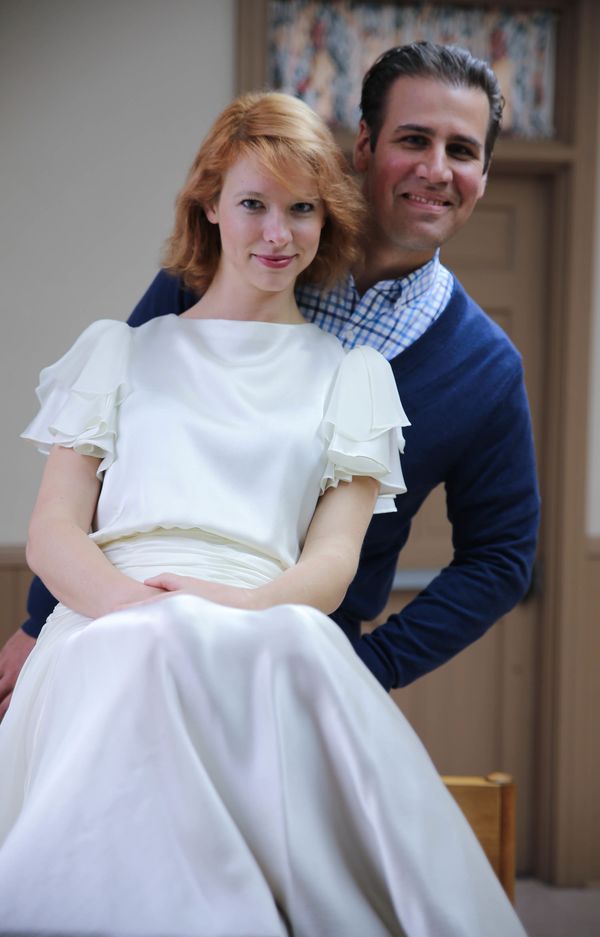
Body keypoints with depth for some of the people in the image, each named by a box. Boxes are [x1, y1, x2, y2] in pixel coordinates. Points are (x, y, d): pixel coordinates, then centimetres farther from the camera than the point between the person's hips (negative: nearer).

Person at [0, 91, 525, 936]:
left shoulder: (352, 374, 25)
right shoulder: (119, 351, 26)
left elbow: (332, 562, 12)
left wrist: (243, 604, -14)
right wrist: (136, 600, -11)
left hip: (267, 624, 0)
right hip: (109, 621, 0)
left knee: (297, 646, -39)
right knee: (156, 644, -39)